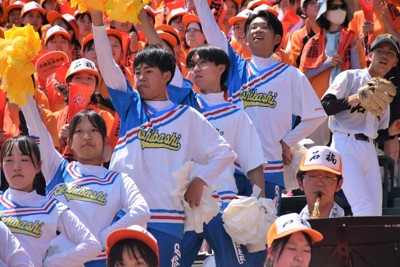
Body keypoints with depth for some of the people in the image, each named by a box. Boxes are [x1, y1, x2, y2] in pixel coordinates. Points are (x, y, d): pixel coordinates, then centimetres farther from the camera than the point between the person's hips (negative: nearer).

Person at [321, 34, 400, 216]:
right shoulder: (349, 78, 2)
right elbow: (323, 108, -10)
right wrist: (353, 100, -19)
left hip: (369, 150, 7)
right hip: (346, 146, -7)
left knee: (376, 214, 0)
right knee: (365, 210, -18)